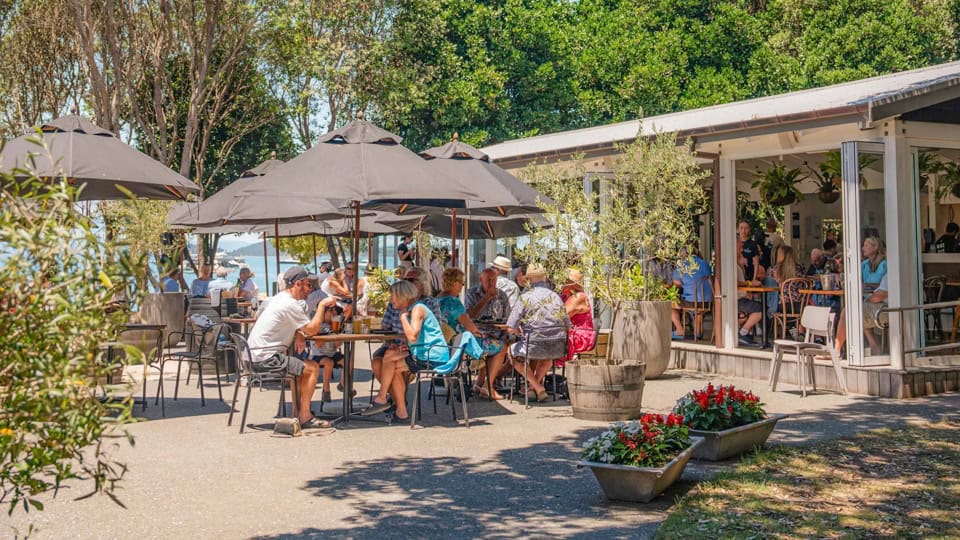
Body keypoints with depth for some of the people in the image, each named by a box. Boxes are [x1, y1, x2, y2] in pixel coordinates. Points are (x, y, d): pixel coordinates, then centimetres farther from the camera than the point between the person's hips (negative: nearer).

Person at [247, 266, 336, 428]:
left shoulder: (281, 298, 15)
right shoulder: (290, 304, -17)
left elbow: (292, 325, 25)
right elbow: (312, 329, -14)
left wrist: (298, 335, 3)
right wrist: (322, 305, -4)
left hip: (256, 354, 10)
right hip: (266, 357, -10)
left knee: (301, 366, 23)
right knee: (313, 368, -6)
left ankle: (298, 411, 23)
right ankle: (304, 416, -4)